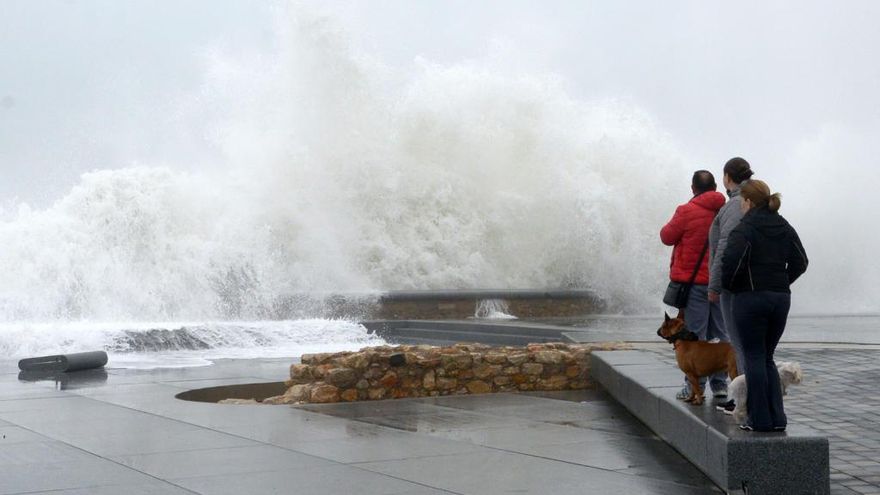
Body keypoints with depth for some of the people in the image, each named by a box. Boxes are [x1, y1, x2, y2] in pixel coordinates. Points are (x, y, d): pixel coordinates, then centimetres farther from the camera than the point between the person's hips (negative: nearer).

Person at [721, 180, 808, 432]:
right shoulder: (784, 228, 10)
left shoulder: (744, 228, -11)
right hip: (781, 298, 6)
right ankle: (776, 418, 11)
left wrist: (728, 284, -7)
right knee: (767, 358, 16)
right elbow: (800, 262, 10)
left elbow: (732, 259, -23)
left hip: (751, 298, -6)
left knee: (754, 358, 1)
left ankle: (760, 419, 2)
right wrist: (781, 283, 13)